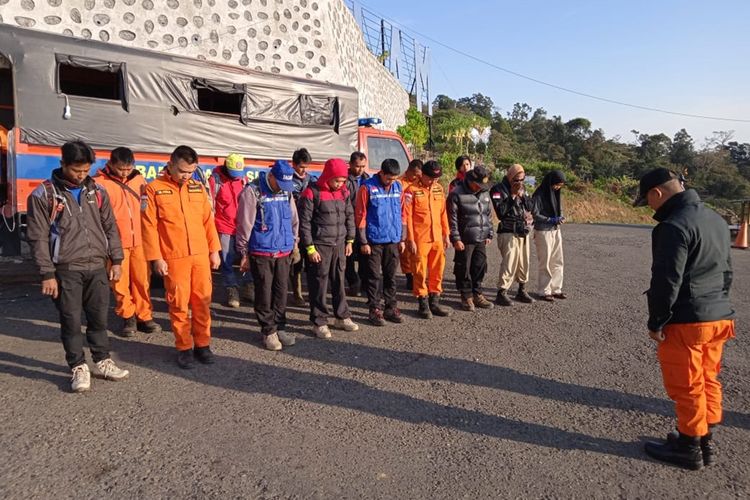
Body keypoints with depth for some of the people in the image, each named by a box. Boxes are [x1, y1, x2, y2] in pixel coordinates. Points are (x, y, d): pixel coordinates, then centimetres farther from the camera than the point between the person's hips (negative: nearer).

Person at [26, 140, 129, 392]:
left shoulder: (97, 191, 8)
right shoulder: (43, 195, -4)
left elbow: (110, 228, 13)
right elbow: (38, 238, -5)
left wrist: (116, 260, 8)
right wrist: (47, 274, -9)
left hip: (98, 267, 3)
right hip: (66, 270, -3)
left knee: (99, 318, 11)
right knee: (71, 321, 4)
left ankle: (103, 362, 25)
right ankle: (79, 368, 18)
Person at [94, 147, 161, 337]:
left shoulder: (138, 179, 6)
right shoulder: (99, 183, -7)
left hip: (139, 240, 3)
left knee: (142, 280, 7)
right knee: (120, 283, 7)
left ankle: (144, 316, 20)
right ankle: (128, 317, 23)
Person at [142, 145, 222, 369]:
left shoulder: (198, 187, 9)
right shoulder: (154, 188, -2)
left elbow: (208, 220, 12)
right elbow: (149, 225, -4)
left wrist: (214, 250, 8)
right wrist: (156, 258, -8)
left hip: (201, 255, 3)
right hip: (174, 257, -3)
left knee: (202, 301, 7)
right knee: (178, 304, 4)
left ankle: (202, 344, 20)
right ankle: (184, 348, 17)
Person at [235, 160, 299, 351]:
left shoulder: (286, 191, 6)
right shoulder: (253, 191, -11)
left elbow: (293, 219, 15)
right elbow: (244, 225, -9)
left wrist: (294, 243, 16)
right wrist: (244, 254, -7)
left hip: (284, 252, 5)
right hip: (261, 253, -5)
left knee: (281, 291, 11)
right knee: (264, 293, 4)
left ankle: (279, 327, 24)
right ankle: (268, 331, 16)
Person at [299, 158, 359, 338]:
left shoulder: (343, 193, 8)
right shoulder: (312, 193, -11)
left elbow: (349, 217, 17)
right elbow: (304, 222, -11)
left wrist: (349, 240, 11)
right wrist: (310, 248, -13)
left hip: (339, 245, 6)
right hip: (319, 246, -6)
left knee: (339, 282, 13)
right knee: (319, 284, 1)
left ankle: (342, 317, 26)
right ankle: (319, 323, 12)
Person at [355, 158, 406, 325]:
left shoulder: (398, 187, 6)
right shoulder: (367, 187, -8)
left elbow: (401, 213, 12)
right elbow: (360, 216, -8)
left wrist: (402, 238, 10)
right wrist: (363, 242, -9)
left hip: (393, 240, 4)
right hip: (374, 241, -4)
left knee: (391, 275, 12)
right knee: (375, 276, 2)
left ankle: (391, 307, 22)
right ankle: (375, 310, 12)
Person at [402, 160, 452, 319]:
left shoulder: (439, 189, 10)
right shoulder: (412, 190, -7)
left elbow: (443, 213, 15)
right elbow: (407, 216, -8)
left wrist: (446, 234, 13)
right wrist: (410, 240, -10)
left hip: (437, 238, 5)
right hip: (420, 239, -5)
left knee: (437, 271, 10)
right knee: (421, 272, 3)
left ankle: (434, 302, 23)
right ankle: (423, 304, 15)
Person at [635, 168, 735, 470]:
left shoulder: (674, 226, -19)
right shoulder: (716, 220, 11)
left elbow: (667, 280, -20)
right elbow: (726, 270, 18)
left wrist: (656, 322, -12)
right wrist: (717, 305, 23)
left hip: (686, 321, -9)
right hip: (719, 317, 9)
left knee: (686, 387, 4)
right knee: (708, 380, 18)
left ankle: (690, 448, 17)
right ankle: (706, 441, 30)